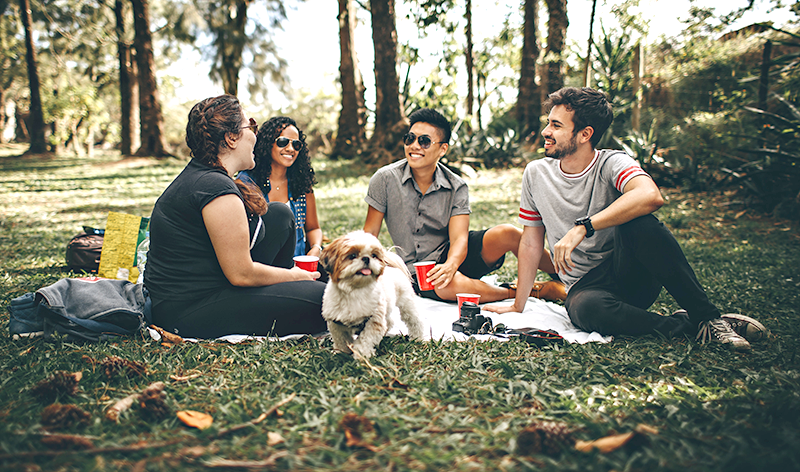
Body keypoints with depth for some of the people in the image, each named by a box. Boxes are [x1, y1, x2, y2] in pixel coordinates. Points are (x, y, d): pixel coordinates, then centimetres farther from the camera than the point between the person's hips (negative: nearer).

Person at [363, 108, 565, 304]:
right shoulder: (385, 179, -9)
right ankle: (539, 290, -20)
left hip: (452, 255, 2)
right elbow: (369, 234, -4)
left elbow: (459, 238, -16)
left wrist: (450, 265, -39)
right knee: (452, 285, -38)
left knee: (508, 233, -25)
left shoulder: (456, 187, -6)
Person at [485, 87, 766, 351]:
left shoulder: (612, 163, -9)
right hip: (585, 286, 2)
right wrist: (518, 305, 8)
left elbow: (651, 196, -33)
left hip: (632, 274, -1)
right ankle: (686, 325, -16)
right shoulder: (536, 173, 3)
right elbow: (531, 242, 9)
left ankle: (707, 316, -20)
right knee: (586, 309, -36)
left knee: (638, 222, -33)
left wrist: (582, 228, -37)